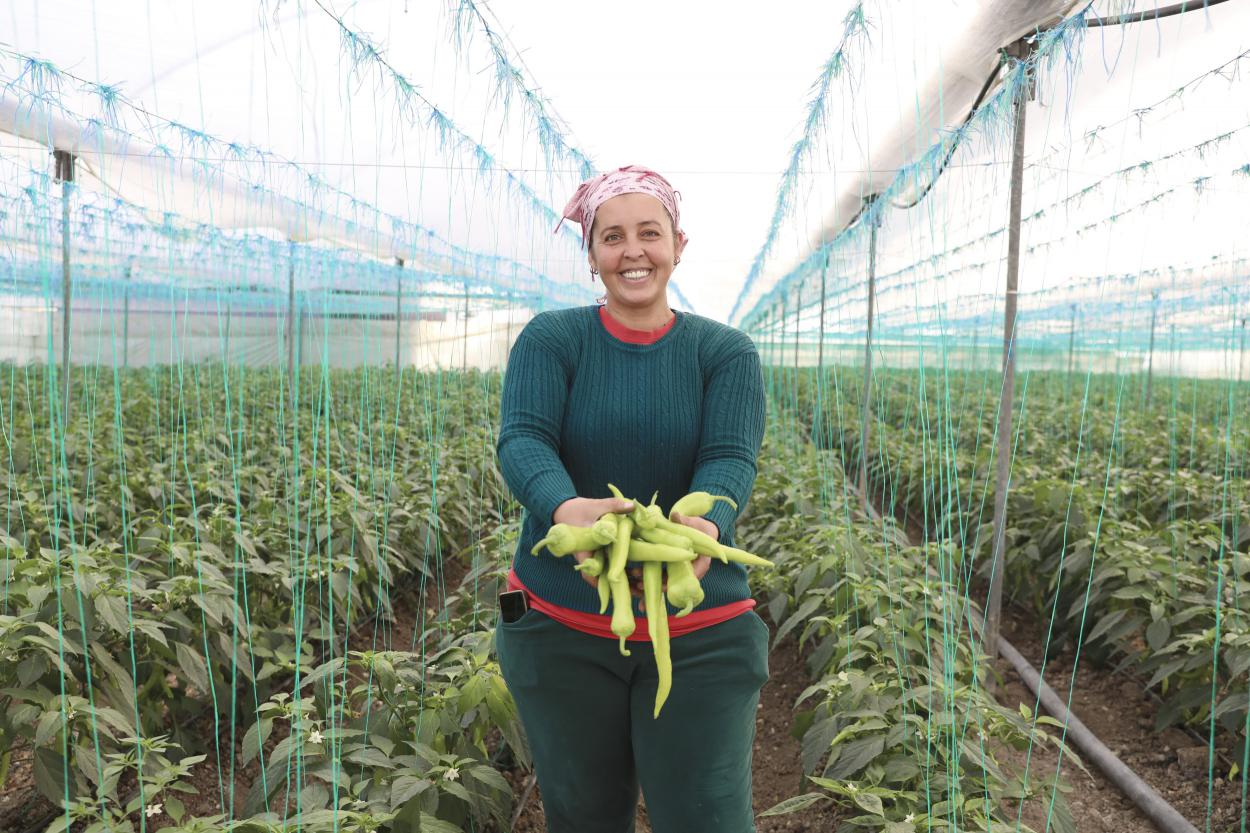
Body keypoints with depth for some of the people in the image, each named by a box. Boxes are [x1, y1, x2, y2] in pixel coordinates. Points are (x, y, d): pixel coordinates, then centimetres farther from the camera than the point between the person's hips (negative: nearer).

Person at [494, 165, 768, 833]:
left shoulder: (726, 352, 0)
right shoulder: (549, 340, -2)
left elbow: (731, 459, -14)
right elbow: (522, 441, -17)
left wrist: (702, 526, -38)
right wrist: (567, 509, -40)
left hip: (700, 635, 0)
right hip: (560, 627, 1)